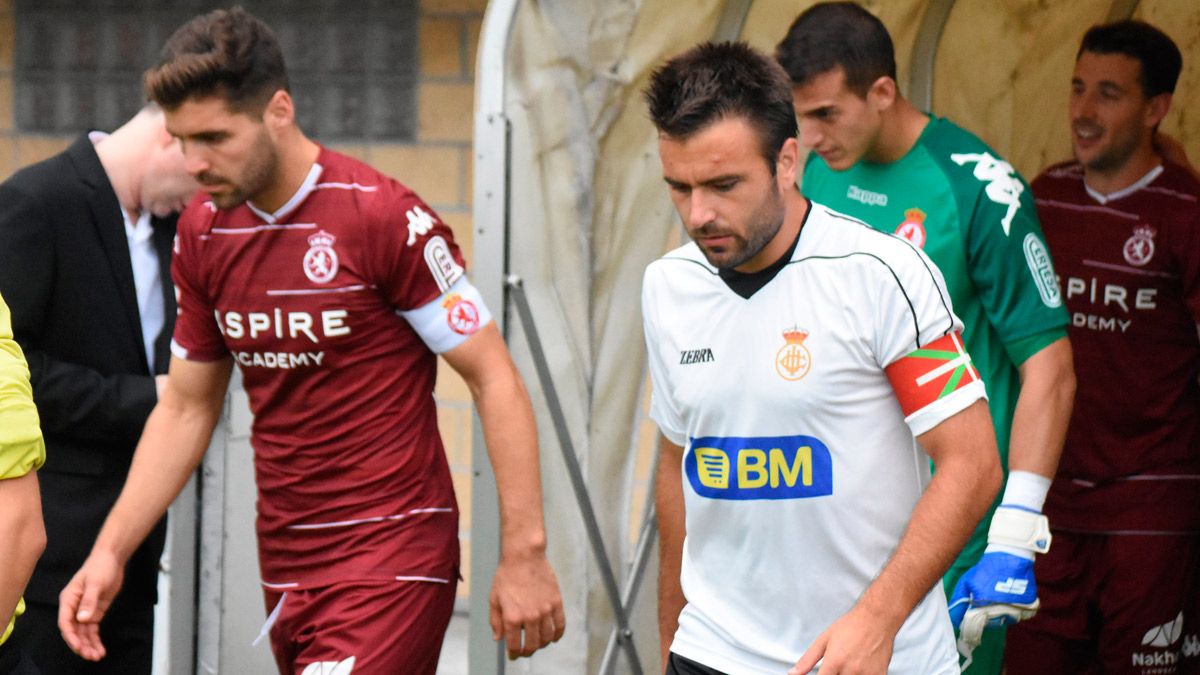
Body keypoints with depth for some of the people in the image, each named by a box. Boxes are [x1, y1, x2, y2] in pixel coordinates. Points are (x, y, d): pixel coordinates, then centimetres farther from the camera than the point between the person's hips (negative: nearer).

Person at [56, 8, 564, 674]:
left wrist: (524, 555, -14)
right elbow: (185, 408, 16)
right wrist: (109, 552, 6)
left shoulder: (385, 216, -14)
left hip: (390, 561, -6)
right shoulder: (202, 230, 6)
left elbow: (494, 380, -10)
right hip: (284, 563, 7)